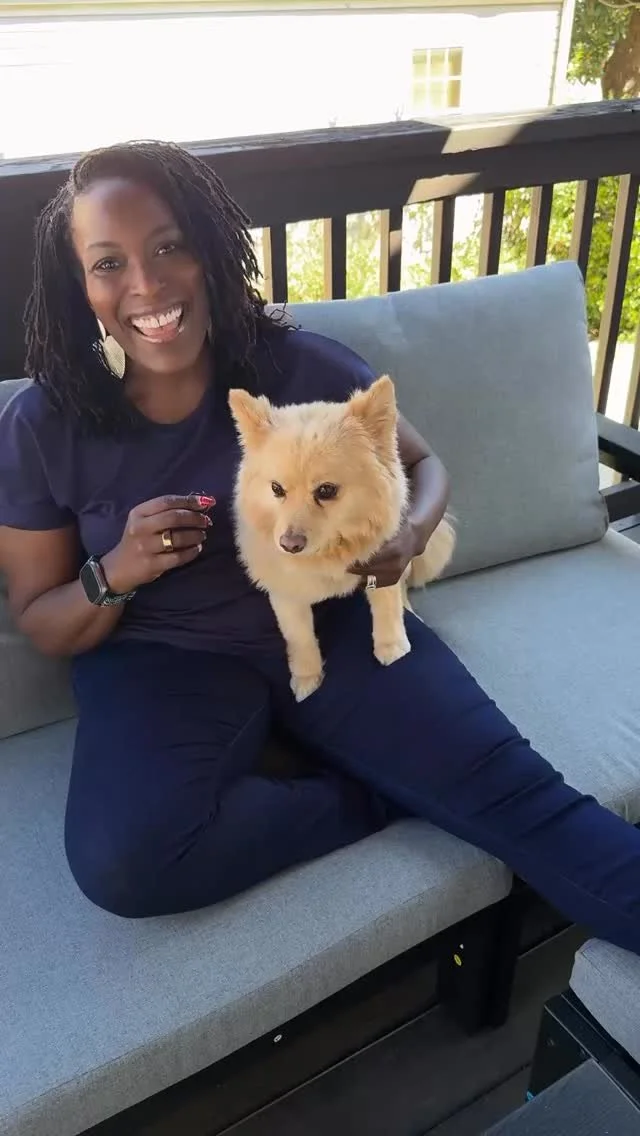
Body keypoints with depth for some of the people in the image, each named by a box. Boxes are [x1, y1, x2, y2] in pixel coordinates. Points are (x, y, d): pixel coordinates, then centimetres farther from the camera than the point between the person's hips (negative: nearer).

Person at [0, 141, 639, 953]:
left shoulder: (303, 368, -8)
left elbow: (423, 465, 9)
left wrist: (409, 534, -15)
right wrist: (115, 574, -22)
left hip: (331, 626, 1)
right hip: (161, 661, 0)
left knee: (516, 792, -18)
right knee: (122, 861, -29)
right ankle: (378, 794, -11)